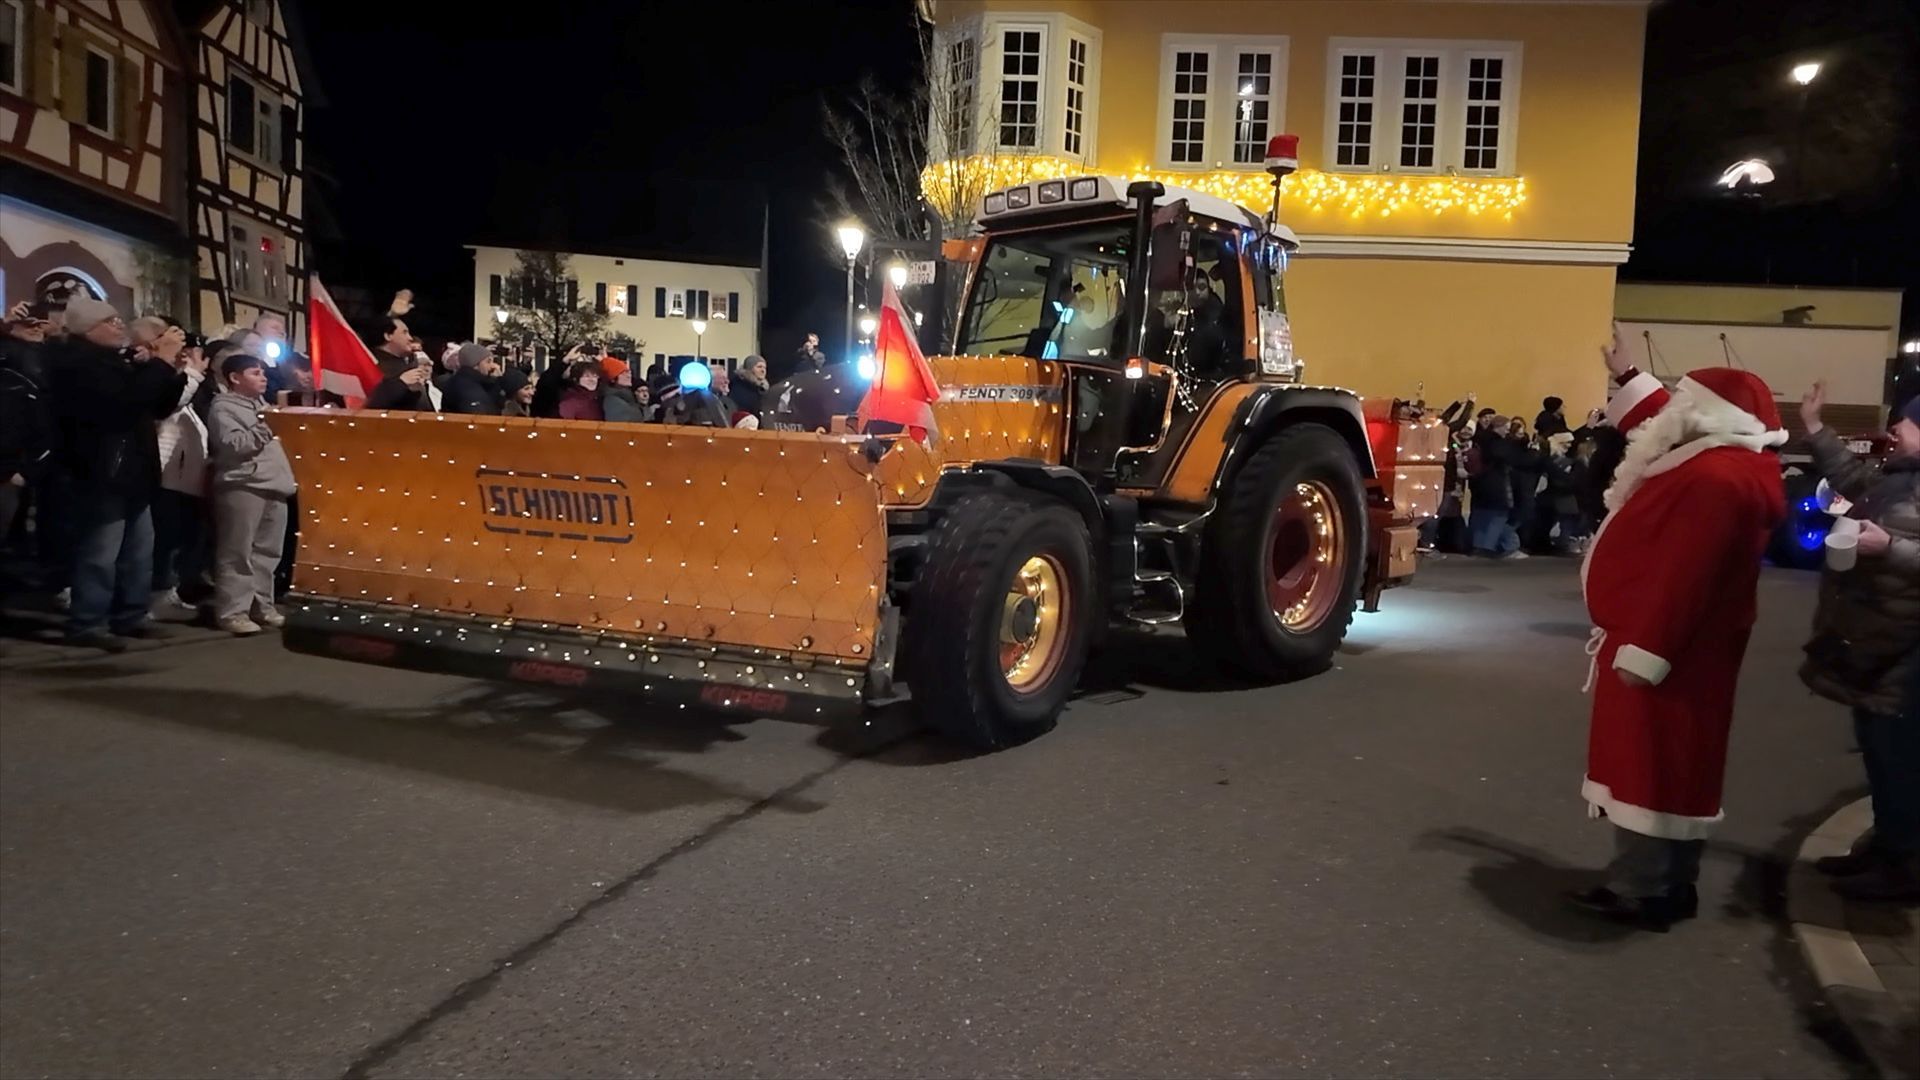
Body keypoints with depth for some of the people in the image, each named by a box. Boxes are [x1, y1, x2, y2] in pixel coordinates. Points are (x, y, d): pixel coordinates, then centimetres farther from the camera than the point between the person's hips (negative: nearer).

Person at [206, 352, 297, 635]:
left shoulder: (261, 404, 22)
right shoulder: (223, 407, -3)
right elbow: (232, 444, -17)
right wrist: (263, 428, -15)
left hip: (273, 485, 8)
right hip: (242, 487, -8)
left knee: (266, 552, 10)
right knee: (237, 553, -7)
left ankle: (261, 604, 17)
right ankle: (232, 611, -5)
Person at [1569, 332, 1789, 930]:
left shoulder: (1715, 478, -23)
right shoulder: (1728, 464, 10)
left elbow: (1683, 572, -28)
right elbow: (1663, 428, 30)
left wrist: (1643, 652, -27)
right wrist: (1626, 377, 36)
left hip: (1663, 647, -10)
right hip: (1687, 645, 10)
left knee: (1646, 762, -4)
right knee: (1674, 761, 14)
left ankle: (1640, 891, 3)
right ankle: (1672, 884, 23)